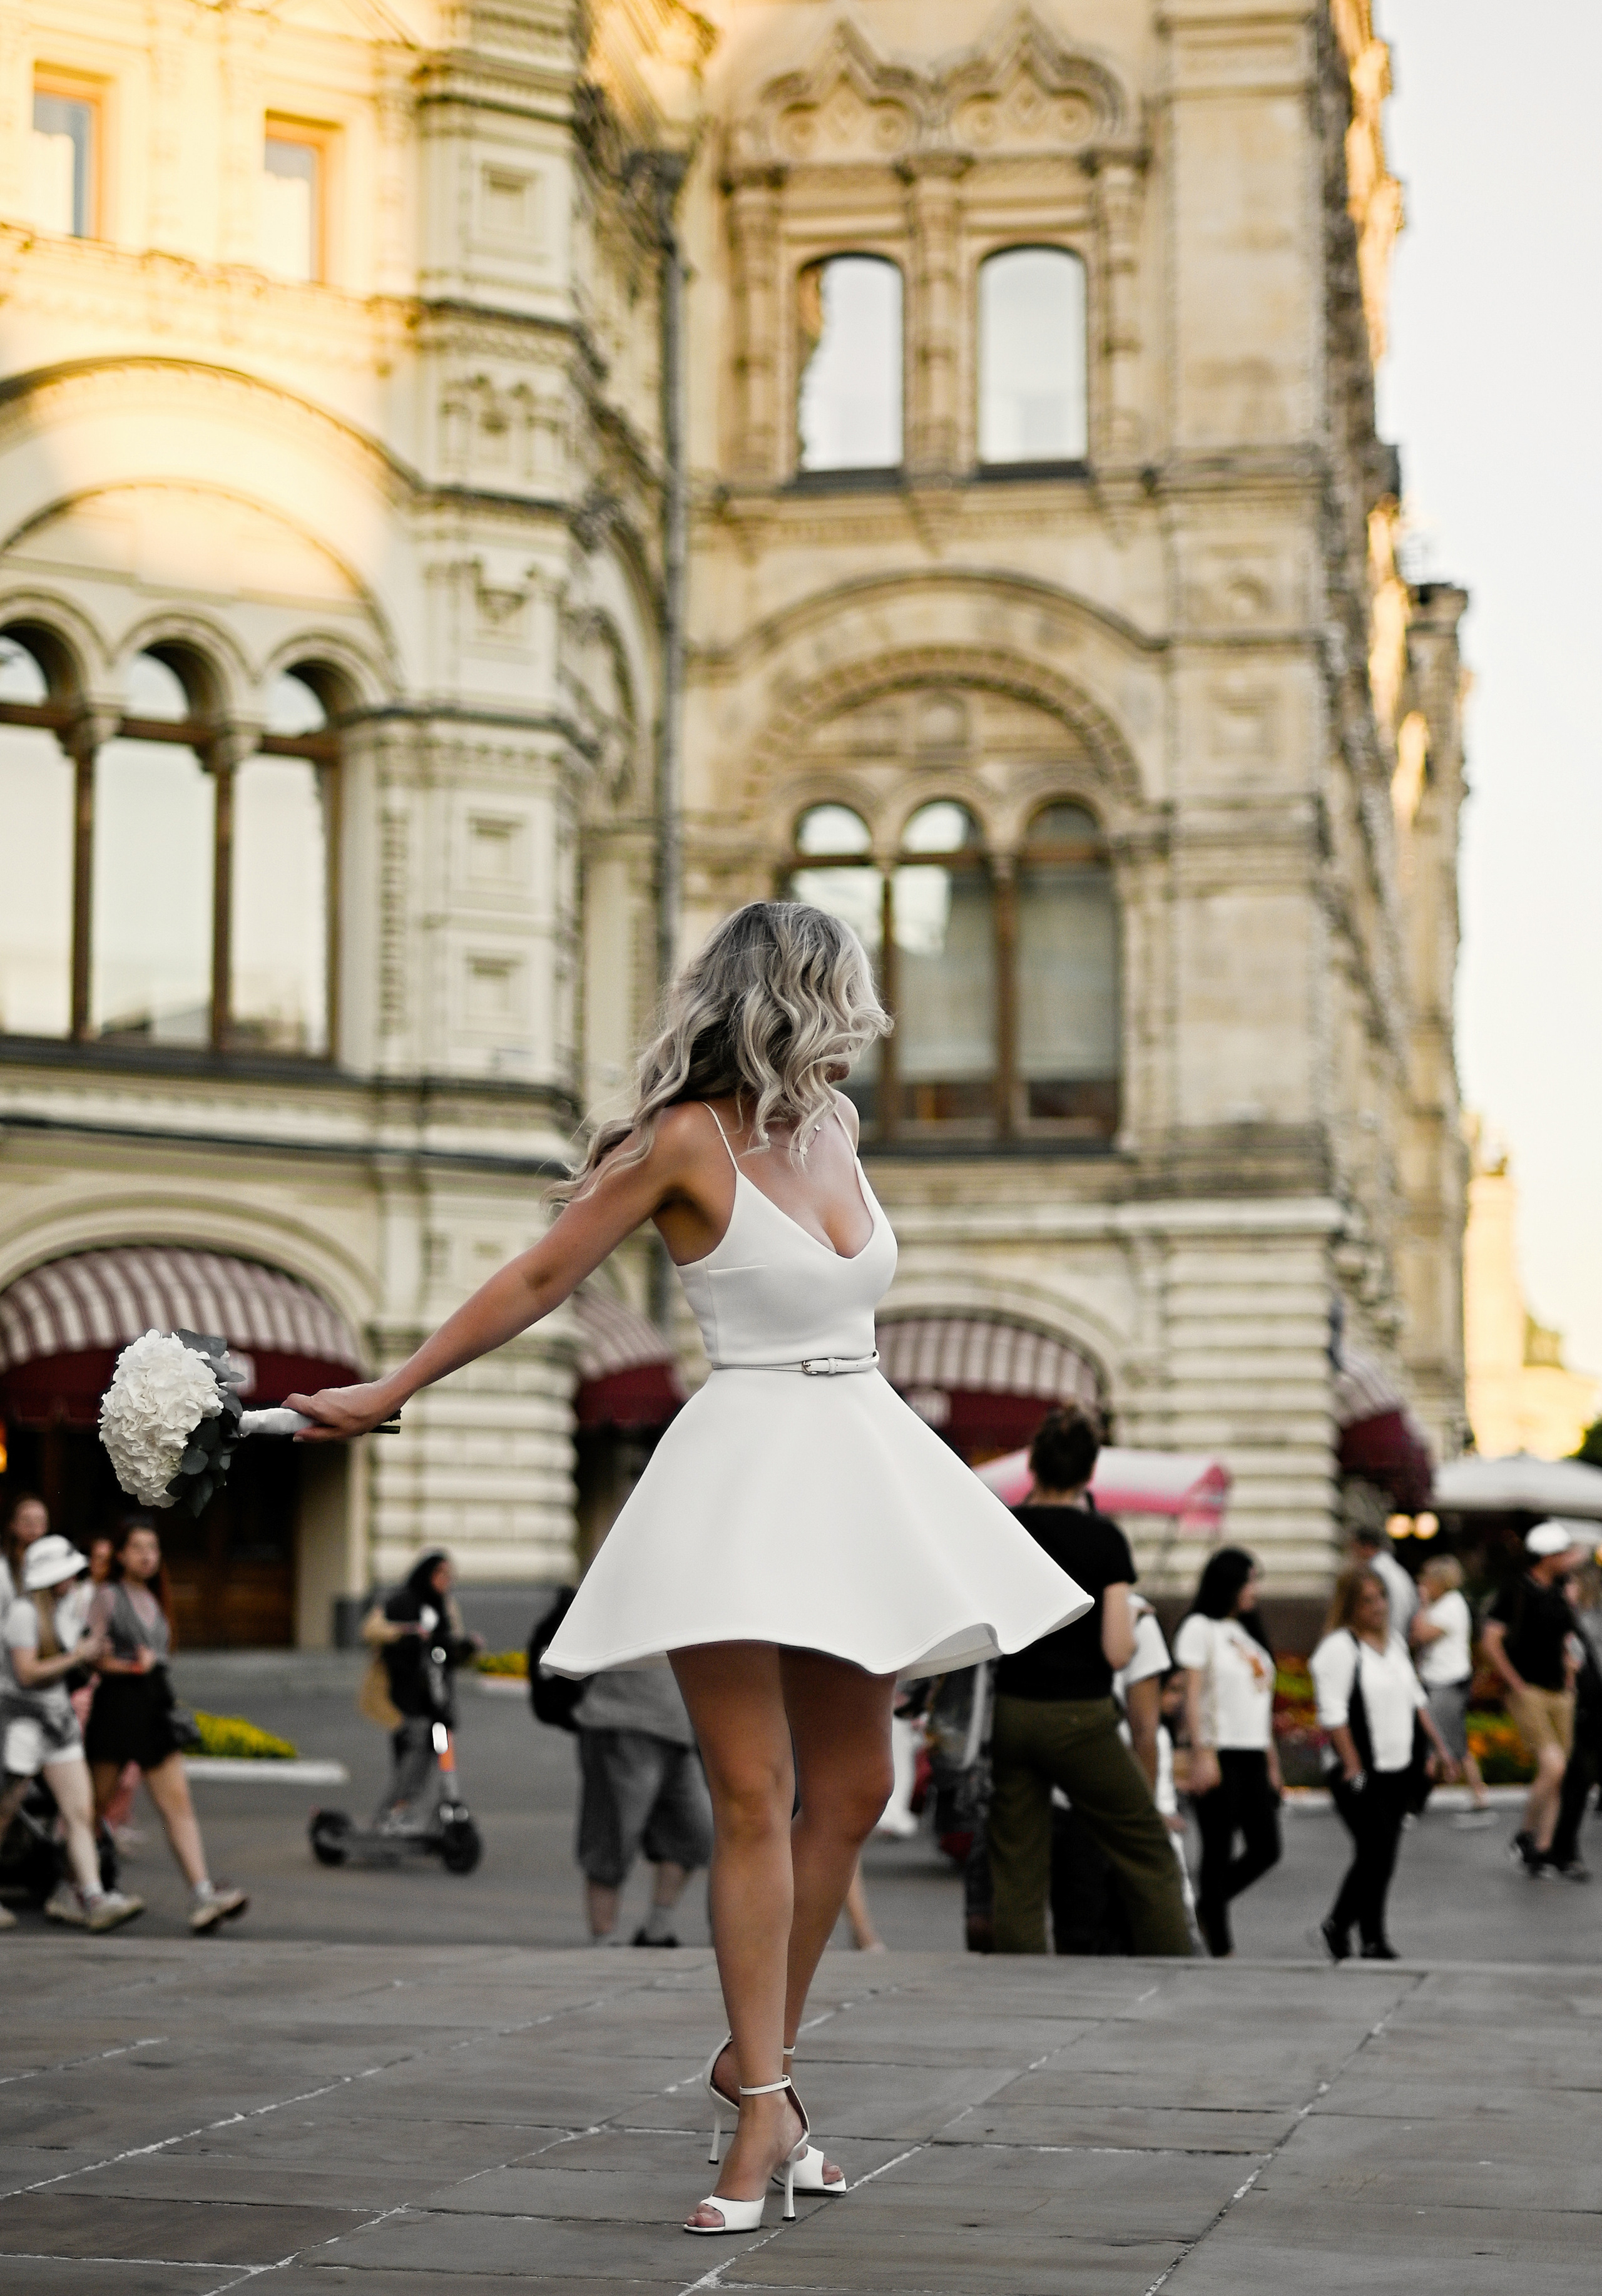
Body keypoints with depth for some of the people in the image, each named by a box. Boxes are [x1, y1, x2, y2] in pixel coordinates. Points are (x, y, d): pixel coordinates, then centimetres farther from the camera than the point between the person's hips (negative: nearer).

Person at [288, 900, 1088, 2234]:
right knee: (753, 1797, -9)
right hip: (745, 1466, -7)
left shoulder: (836, 1125, 11)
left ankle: (758, 2057, 22)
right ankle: (764, 2110, -6)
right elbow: (540, 1281, -4)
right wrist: (388, 1395, -2)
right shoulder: (687, 1141, -9)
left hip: (861, 1465, 7)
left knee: (852, 1789, 8)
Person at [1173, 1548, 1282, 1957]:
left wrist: (1272, 1761, 18)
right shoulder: (1200, 1628, -3)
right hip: (1219, 1752, -7)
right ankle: (1219, 1945, 2)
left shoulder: (1248, 1632, 20)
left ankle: (1208, 1908, 23)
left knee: (1266, 1849, 2)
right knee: (1219, 1853, -3)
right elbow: (1192, 1693, -10)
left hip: (1253, 1755, 7)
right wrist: (1202, 1754, -19)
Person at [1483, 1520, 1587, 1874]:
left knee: (1556, 1775, 3)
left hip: (1560, 1695, 7)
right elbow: (1491, 1641, -13)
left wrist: (1569, 1679, 13)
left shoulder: (1558, 1595, 12)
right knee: (1553, 1765, -18)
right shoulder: (1516, 1590, -9)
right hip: (1528, 1694, -7)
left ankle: (1542, 1849, 9)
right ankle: (1524, 1837, 0)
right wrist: (1518, 1686, -13)